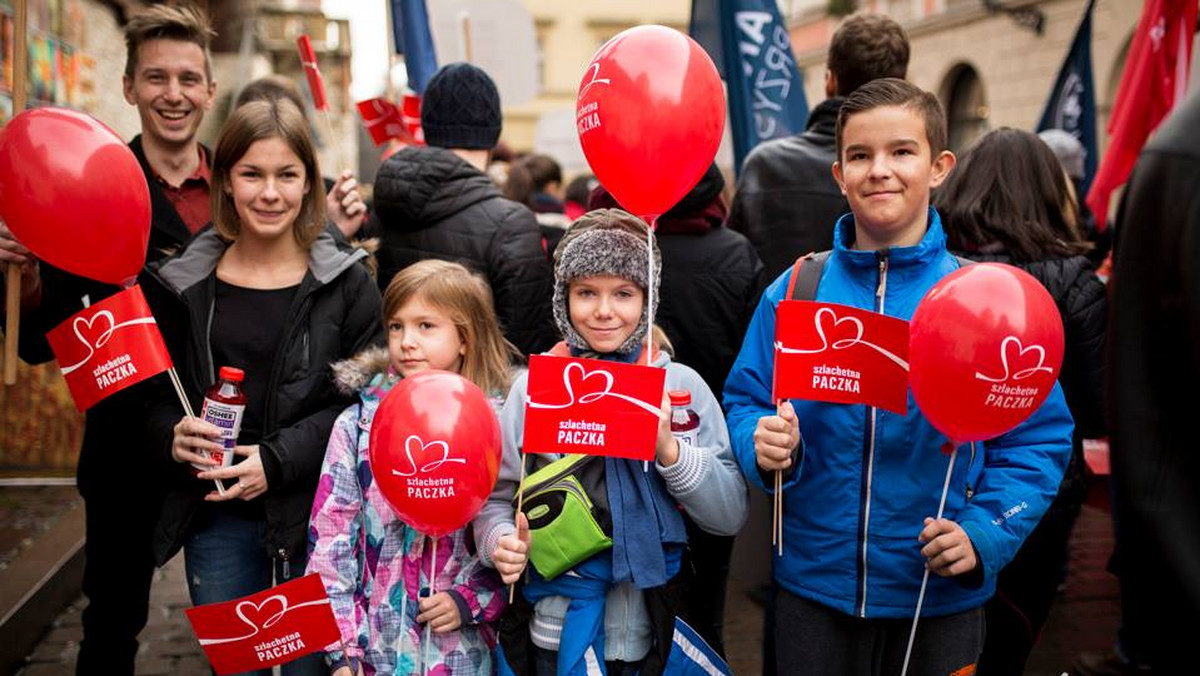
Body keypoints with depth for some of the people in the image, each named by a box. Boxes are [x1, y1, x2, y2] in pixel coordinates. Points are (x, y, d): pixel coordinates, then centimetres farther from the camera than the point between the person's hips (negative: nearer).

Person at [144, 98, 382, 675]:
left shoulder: (346, 282, -4)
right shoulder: (186, 282, 4)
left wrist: (278, 459, -18)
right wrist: (172, 433, -11)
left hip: (317, 515, -2)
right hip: (216, 520, 2)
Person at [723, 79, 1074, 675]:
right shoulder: (794, 291, -4)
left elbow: (1039, 436, -5)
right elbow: (745, 402, 3)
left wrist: (984, 534, -16)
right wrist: (764, 443, -18)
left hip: (941, 596, -1)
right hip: (813, 585, 1)